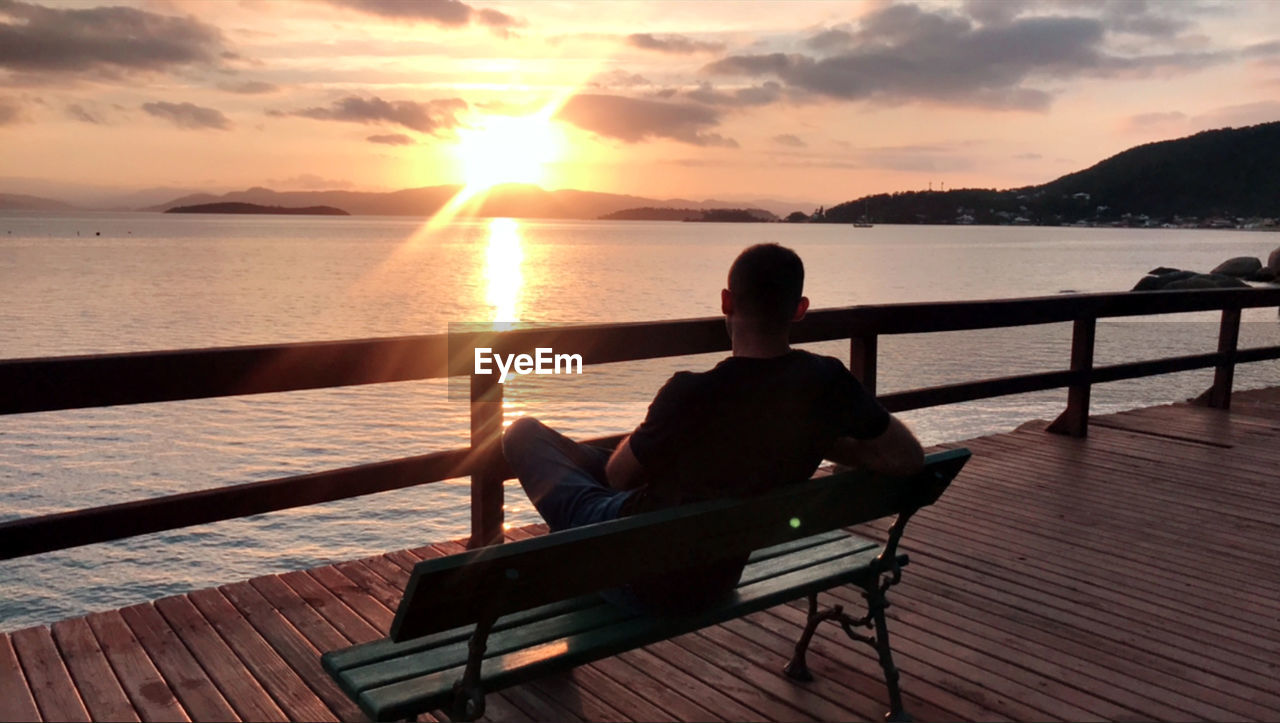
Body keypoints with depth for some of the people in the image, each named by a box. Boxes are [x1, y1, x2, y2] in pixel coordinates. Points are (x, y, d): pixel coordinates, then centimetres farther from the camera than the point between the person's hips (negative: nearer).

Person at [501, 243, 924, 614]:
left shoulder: (691, 394, -31)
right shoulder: (827, 383, -17)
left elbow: (619, 474, -15)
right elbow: (909, 458, -6)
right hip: (717, 581, 6)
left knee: (524, 432, 13)